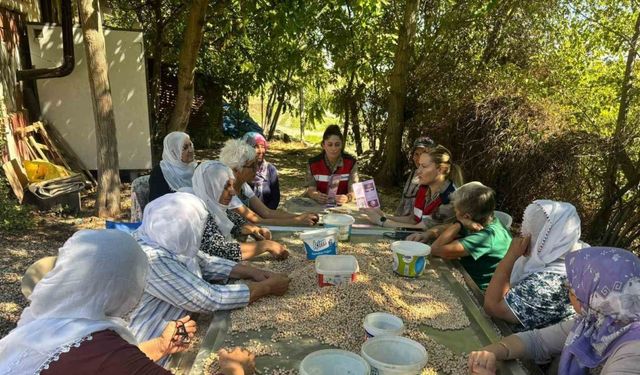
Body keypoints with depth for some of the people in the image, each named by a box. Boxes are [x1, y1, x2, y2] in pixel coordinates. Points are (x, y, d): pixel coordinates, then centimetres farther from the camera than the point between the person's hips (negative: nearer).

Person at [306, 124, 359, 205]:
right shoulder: (313, 163, -1)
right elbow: (311, 189, -3)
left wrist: (347, 198, -31)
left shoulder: (351, 162, -3)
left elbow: (353, 191, -8)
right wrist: (316, 196, -26)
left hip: (343, 205, 1)